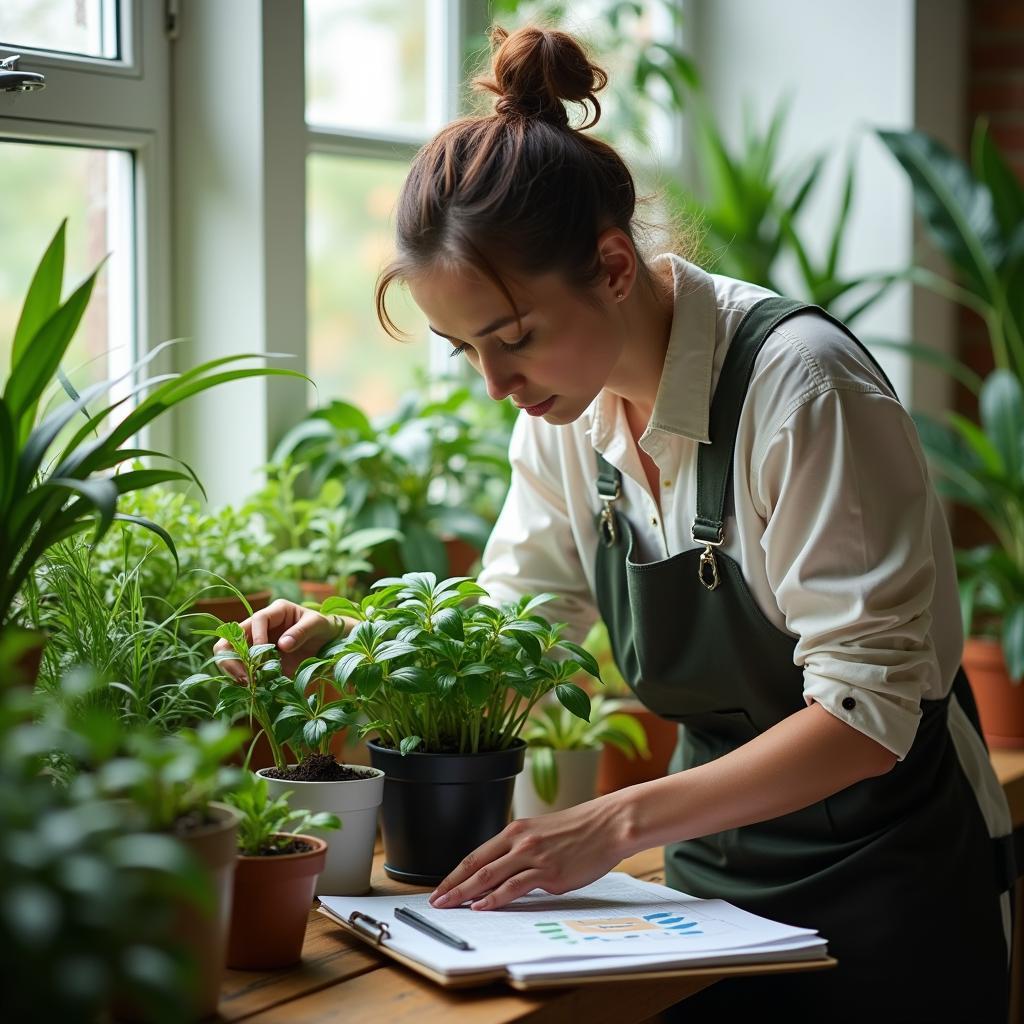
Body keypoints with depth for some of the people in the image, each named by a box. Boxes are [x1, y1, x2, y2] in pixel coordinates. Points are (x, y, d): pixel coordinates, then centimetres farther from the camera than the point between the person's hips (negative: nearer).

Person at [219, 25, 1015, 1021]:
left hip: (884, 879, -5)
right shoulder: (566, 404, -4)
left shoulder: (798, 382, -25)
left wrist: (617, 821, -30)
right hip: (714, 866, 6)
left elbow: (867, 704, -25)